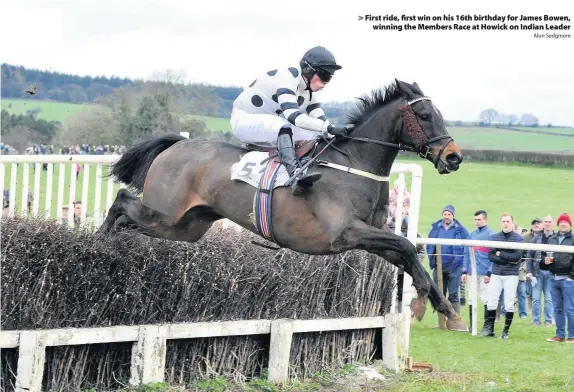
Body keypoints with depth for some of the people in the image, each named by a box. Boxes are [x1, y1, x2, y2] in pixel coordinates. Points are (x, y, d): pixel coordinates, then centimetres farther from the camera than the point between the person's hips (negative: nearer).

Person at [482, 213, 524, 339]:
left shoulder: (518, 238, -1)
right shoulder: (495, 237, 8)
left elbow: (517, 256, -12)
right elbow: (491, 256, 0)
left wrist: (500, 254, -8)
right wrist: (507, 259, -11)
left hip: (511, 275, -3)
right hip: (496, 274, 3)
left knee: (509, 304, -1)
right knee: (491, 302, 2)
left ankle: (506, 331, 7)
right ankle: (489, 329, 12)